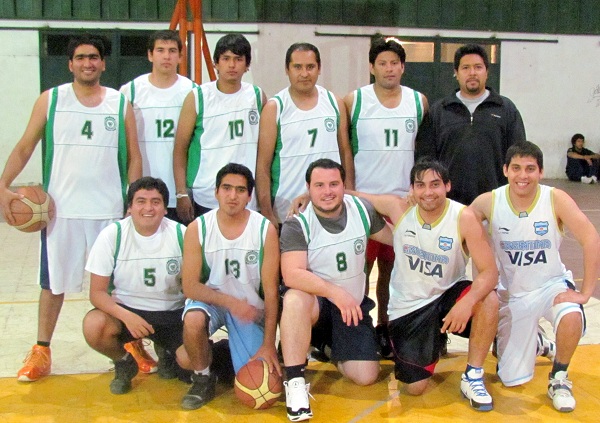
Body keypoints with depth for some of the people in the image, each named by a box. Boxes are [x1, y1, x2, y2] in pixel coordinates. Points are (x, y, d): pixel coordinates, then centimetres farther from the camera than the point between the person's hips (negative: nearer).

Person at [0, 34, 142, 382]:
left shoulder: (121, 104, 4)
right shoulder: (50, 100, 3)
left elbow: (133, 158, 6)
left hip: (110, 210, 0)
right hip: (60, 208, 0)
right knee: (54, 281, 9)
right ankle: (41, 351, 22)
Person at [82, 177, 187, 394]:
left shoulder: (181, 234, -10)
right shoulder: (112, 235, -11)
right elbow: (97, 292, -12)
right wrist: (126, 316, -30)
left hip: (171, 313, 1)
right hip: (125, 309, 0)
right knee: (93, 326, -31)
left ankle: (167, 353, 16)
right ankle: (124, 362, 4)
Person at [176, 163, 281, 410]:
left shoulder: (265, 230, -14)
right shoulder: (198, 228, -13)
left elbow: (271, 291, -12)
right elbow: (190, 286, -14)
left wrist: (269, 345, -15)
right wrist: (230, 302, -29)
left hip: (250, 308, 0)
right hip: (210, 299, 0)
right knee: (193, 320, -35)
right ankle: (203, 379, -5)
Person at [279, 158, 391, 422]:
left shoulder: (363, 210, -5)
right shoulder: (297, 225, -17)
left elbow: (395, 239, 10)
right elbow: (292, 274, -30)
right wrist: (334, 292, -41)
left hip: (353, 306, 4)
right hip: (315, 304, -4)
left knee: (365, 376, -8)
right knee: (295, 298, -39)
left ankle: (329, 349, 25)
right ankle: (295, 381, -27)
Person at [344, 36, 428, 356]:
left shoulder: (419, 102, 7)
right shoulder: (354, 101, -1)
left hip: (404, 200, 3)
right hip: (362, 199, -2)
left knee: (393, 269, 10)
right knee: (358, 269, 0)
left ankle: (383, 329, 22)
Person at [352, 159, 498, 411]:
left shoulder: (464, 218, -17)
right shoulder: (398, 208, -13)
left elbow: (489, 271, -22)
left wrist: (468, 300, -40)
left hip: (447, 295, 0)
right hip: (407, 306, 1)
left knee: (488, 300, -34)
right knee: (415, 388, -5)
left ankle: (473, 377, -10)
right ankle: (432, 345, 31)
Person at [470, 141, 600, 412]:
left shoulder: (556, 199, -16)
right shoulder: (488, 202, -14)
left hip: (552, 285, -1)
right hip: (512, 294, 1)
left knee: (572, 317, -38)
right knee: (512, 380, 3)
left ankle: (559, 378, -6)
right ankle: (534, 340, 40)